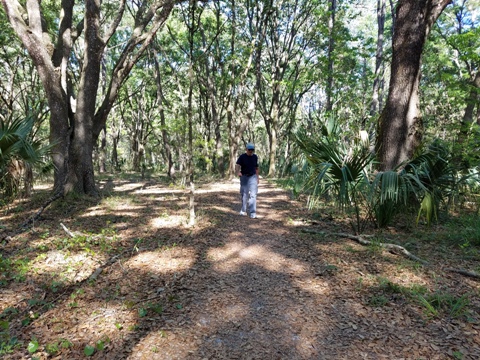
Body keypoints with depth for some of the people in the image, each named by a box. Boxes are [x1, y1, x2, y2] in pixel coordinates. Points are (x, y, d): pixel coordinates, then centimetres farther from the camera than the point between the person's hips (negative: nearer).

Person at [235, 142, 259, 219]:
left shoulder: (255, 157, 5)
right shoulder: (242, 157, -6)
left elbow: (256, 167, 13)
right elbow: (237, 165, -19)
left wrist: (257, 177, 12)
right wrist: (238, 172, -39)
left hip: (253, 177, 1)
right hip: (244, 177, -1)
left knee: (253, 195, -8)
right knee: (244, 195, 9)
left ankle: (253, 213, -9)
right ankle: (243, 210, 27)